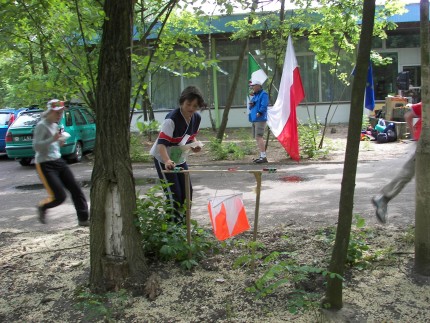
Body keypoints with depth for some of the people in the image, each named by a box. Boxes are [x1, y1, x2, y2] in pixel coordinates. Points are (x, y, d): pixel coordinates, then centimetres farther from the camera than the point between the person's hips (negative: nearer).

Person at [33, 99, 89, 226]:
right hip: (45, 165, -8)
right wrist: (53, 139, -31)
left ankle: (83, 219, 7)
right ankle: (42, 207, 21)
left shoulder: (55, 125, 12)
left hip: (58, 161, 8)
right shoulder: (41, 125, -13)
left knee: (76, 189, 0)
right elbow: (36, 146, -21)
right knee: (59, 196, -10)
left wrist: (61, 141, 3)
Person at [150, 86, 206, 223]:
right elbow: (161, 143, -36)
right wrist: (167, 161, -51)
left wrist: (195, 144, -10)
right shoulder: (172, 119, -29)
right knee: (173, 194, -9)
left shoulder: (196, 118, -6)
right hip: (163, 159, -7)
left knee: (187, 191, 8)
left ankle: (184, 221, 25)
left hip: (180, 159, 7)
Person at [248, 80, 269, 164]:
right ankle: (261, 156, 16)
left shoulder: (263, 94, -7)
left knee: (258, 137, -16)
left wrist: (259, 113, -21)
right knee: (257, 138, 10)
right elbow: (251, 106, 24)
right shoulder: (255, 95, 21)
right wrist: (251, 105, 3)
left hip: (260, 119, -10)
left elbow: (264, 105, -18)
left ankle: (263, 156, -17)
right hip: (254, 119, 10)